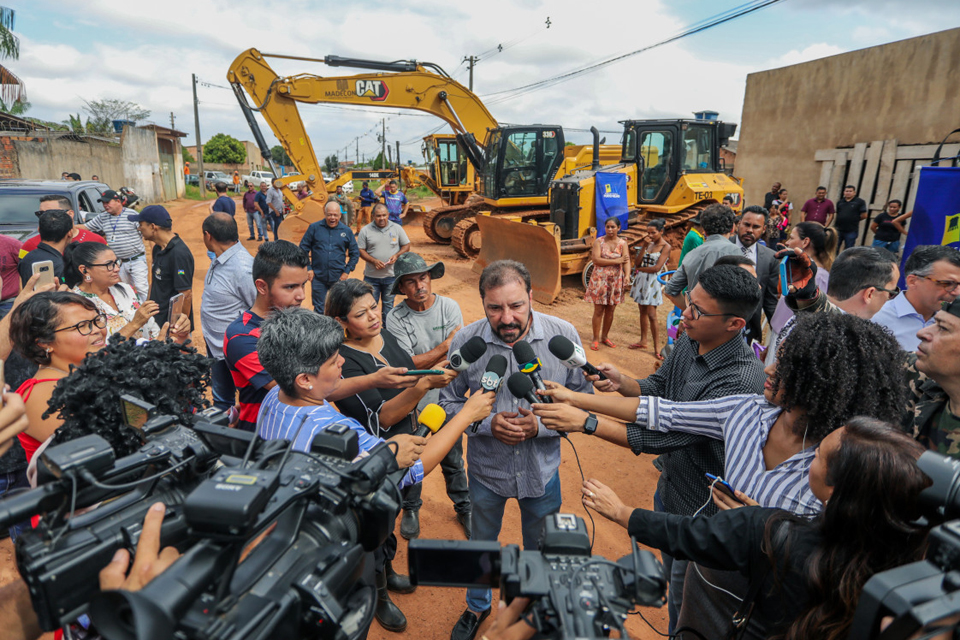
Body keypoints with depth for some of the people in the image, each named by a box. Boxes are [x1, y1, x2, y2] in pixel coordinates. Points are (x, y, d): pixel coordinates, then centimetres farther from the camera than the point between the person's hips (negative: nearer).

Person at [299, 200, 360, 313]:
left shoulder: (346, 231, 3)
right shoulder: (314, 228, 0)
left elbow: (355, 253, 9)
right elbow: (303, 248, 4)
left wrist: (347, 271, 1)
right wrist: (308, 268, -3)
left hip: (338, 278, 1)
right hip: (318, 278, -1)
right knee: (319, 309, 6)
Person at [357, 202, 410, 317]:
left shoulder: (397, 228, 2)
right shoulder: (365, 230, 0)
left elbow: (406, 246, 7)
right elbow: (360, 250, 0)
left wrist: (397, 255, -12)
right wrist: (374, 261, -15)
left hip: (392, 275, 1)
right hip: (371, 276, -1)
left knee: (388, 303, 12)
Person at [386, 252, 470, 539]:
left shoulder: (450, 307, -9)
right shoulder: (396, 318, -14)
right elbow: (406, 365, -19)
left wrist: (423, 363, -23)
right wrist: (445, 347, -21)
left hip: (447, 398, 1)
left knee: (453, 459, 17)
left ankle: (464, 507, 39)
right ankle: (411, 508, 43)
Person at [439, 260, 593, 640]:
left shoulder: (563, 335, -19)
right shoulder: (465, 341, -19)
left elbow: (582, 398, -10)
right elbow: (448, 402, -8)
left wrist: (541, 425, -25)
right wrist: (487, 423, -24)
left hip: (542, 468, 0)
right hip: (486, 469, 0)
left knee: (540, 549, 24)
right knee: (481, 543, 26)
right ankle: (478, 606, 56)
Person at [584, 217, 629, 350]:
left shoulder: (622, 243, 2)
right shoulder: (599, 241, -3)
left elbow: (626, 260, -11)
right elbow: (596, 259, -16)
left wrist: (627, 275, -30)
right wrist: (616, 261, -17)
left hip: (616, 280, 2)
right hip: (600, 279, -2)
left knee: (610, 310, 10)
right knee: (599, 310, -1)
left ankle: (605, 336, 27)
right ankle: (596, 338, 11)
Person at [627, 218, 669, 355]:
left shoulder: (666, 247, -8)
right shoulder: (648, 243, 9)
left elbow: (657, 268, -17)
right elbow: (637, 263, 0)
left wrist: (640, 268, -5)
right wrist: (644, 247, -9)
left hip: (653, 282, -6)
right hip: (641, 279, 6)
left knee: (651, 314, -7)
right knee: (642, 311, 13)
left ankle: (657, 347, 1)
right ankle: (643, 341, 24)